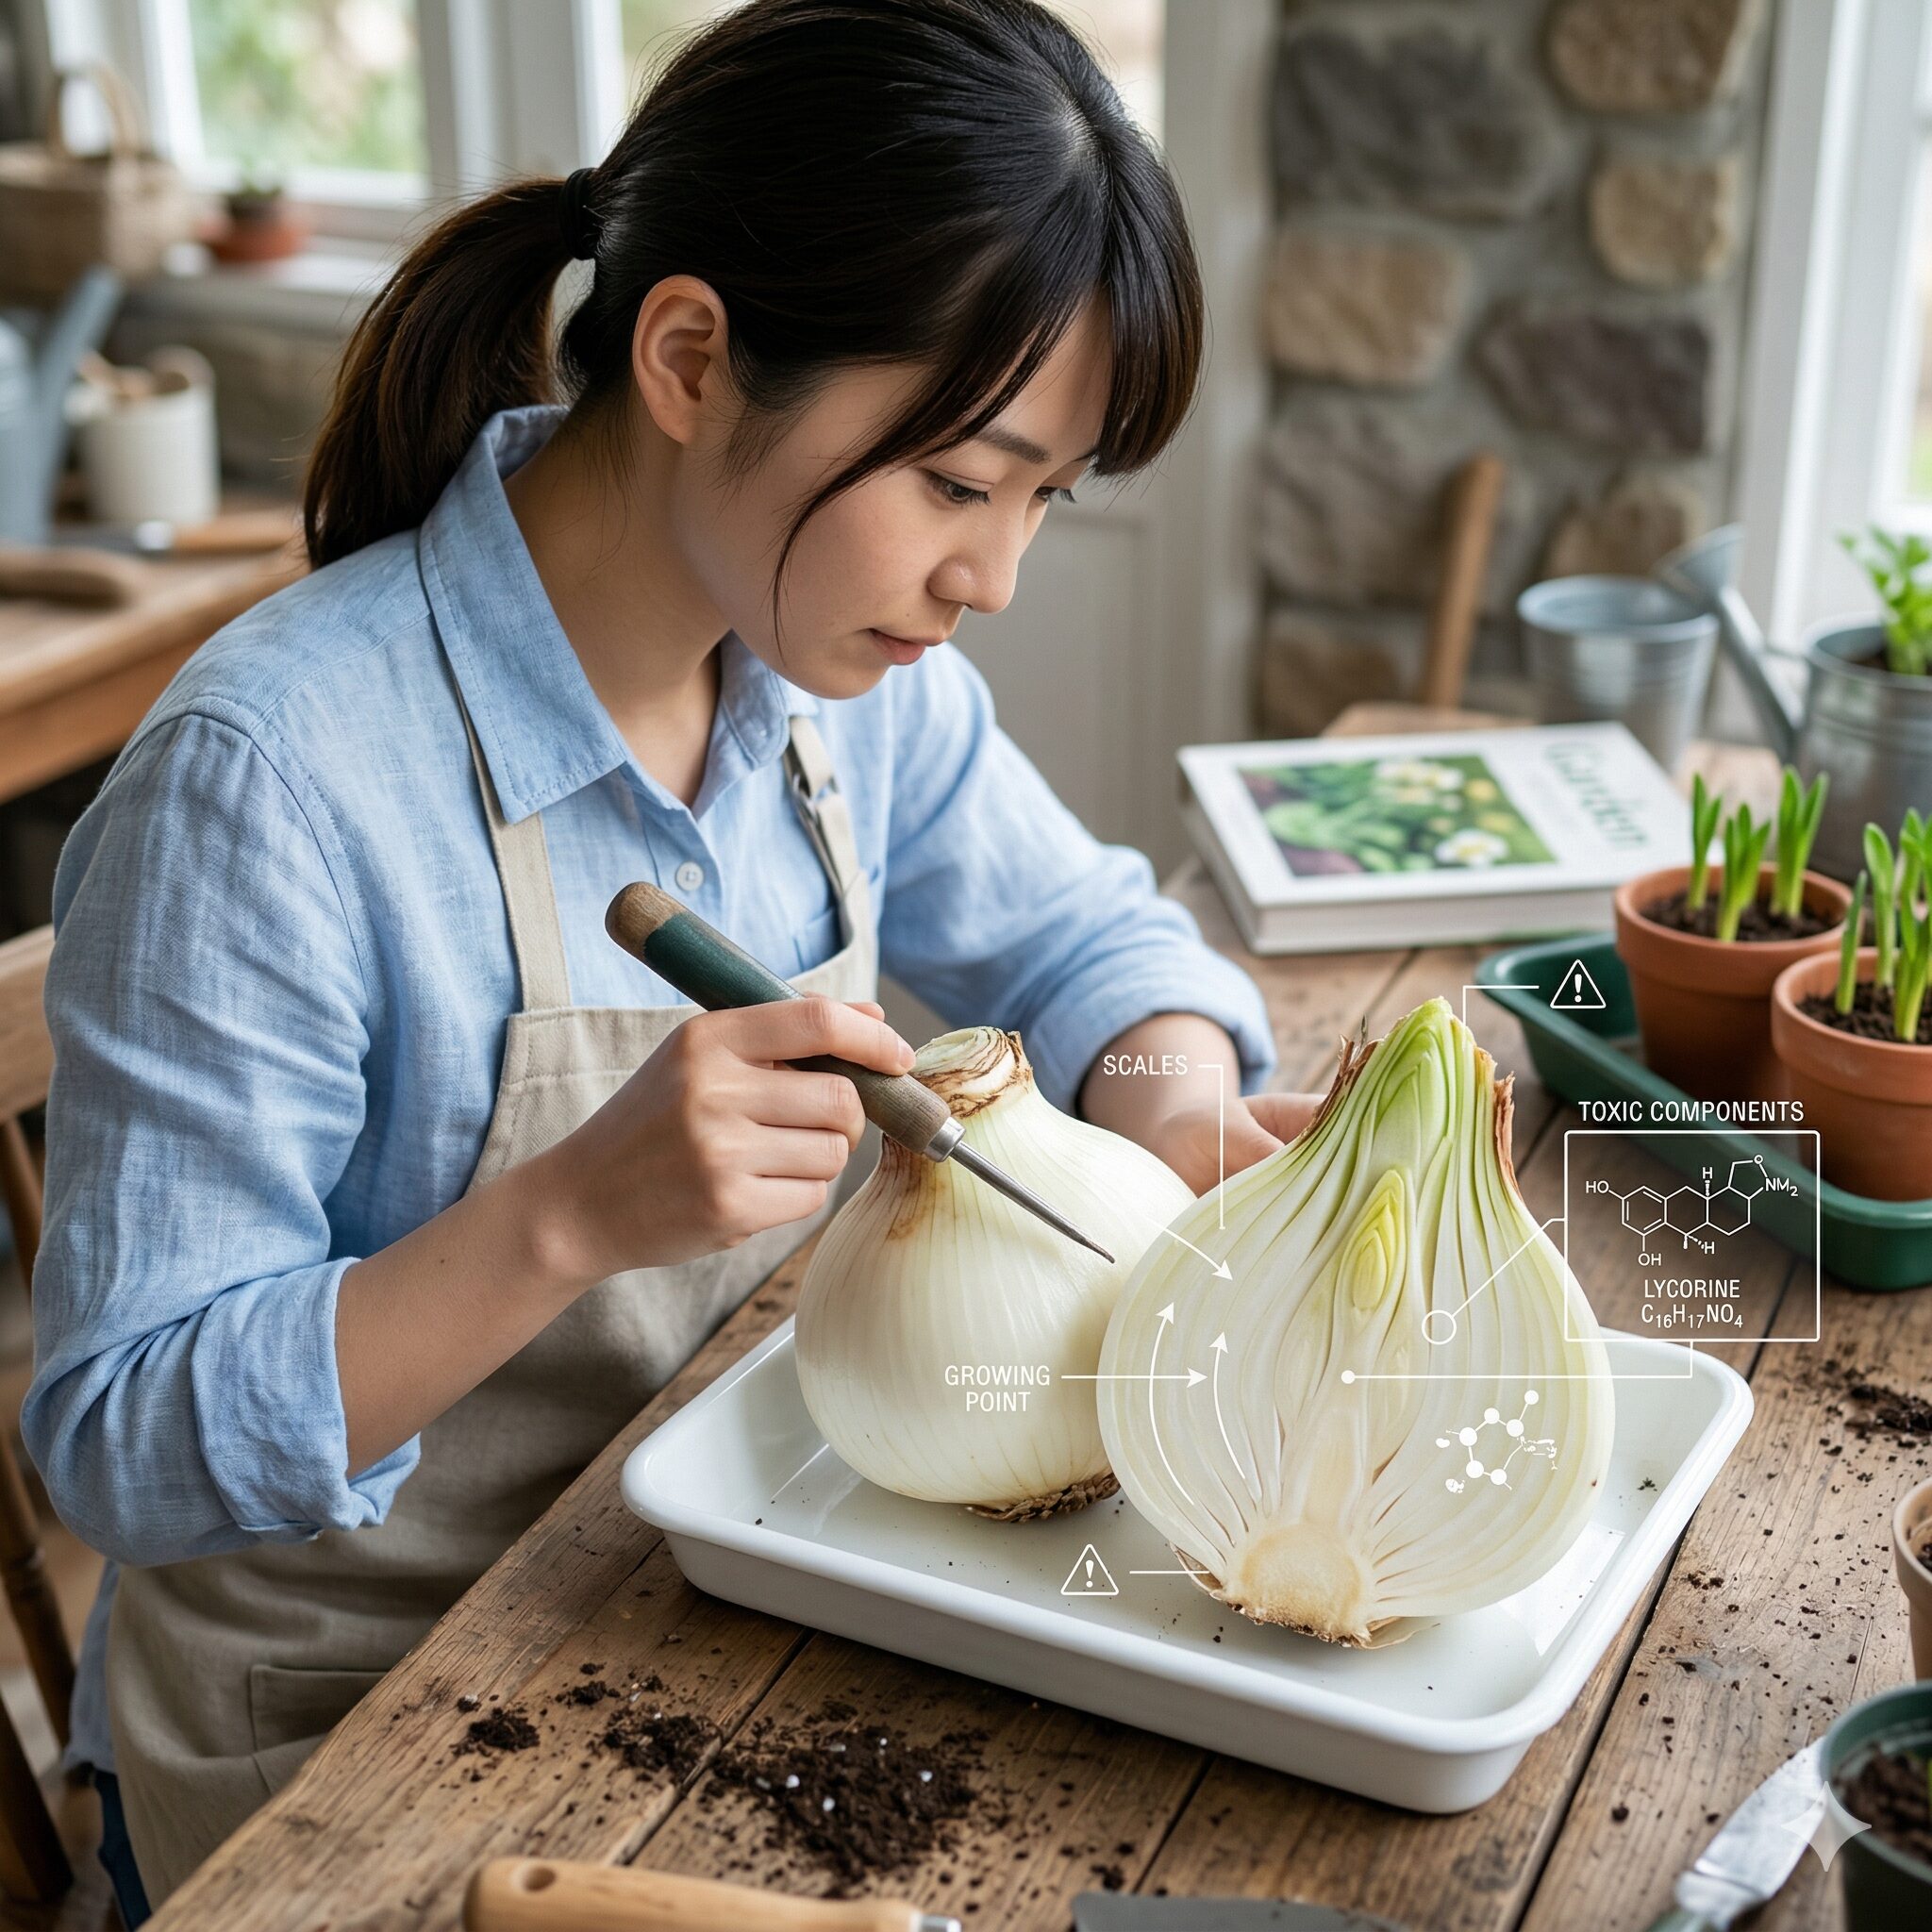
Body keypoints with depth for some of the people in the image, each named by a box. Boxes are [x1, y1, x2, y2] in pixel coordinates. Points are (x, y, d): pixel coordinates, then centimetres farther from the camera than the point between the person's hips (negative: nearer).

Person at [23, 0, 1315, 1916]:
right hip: (344, 1742, -5)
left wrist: (1173, 1098, -14)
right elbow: (121, 1446, -22)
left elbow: (1085, 935, 9)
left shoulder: (845, 661, -6)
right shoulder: (268, 775, -26)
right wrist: (570, 1215, -37)